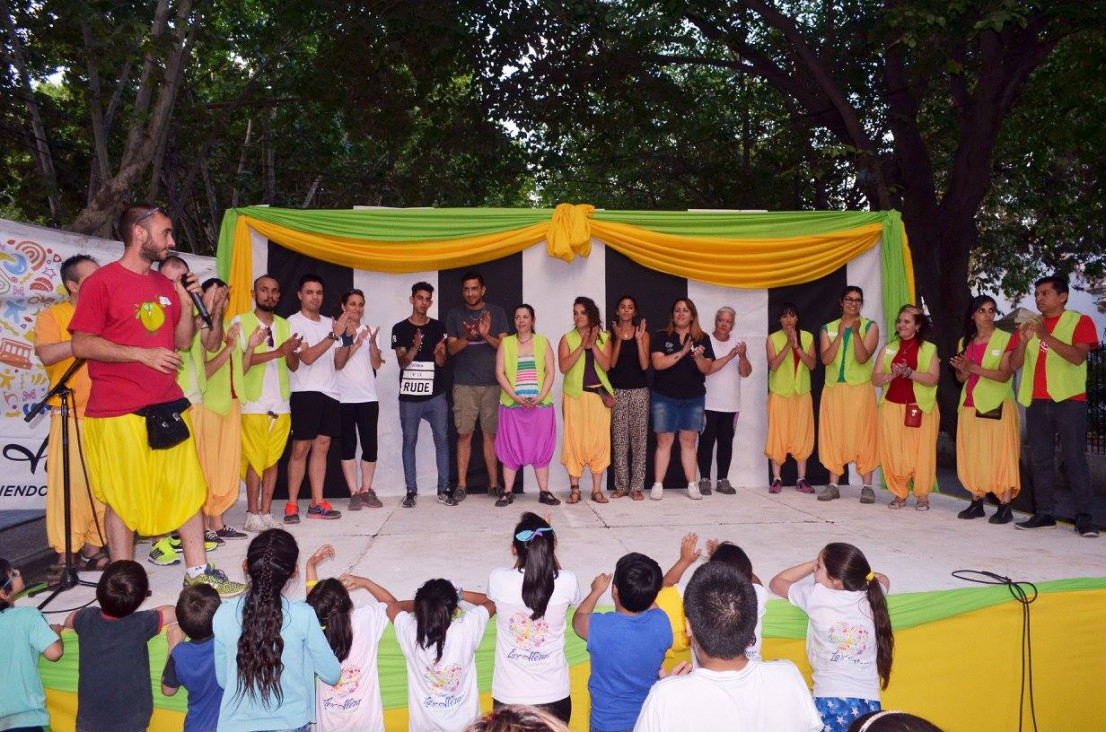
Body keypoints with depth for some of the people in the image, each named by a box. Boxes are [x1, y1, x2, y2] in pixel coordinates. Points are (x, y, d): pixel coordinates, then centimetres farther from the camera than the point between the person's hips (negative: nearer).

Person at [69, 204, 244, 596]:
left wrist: (186, 302, 2)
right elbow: (82, 344, -11)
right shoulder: (102, 282, -6)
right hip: (118, 412, -6)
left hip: (167, 407, 6)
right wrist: (142, 354, -18)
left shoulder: (166, 285, 13)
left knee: (189, 489, 7)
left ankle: (198, 572, 17)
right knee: (123, 498, 3)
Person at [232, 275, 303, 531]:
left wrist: (290, 353, -11)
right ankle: (252, 514, 5)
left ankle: (266, 512, 11)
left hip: (280, 403, 5)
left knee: (273, 459, 5)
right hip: (253, 404, -4)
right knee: (255, 459, -3)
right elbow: (240, 361, -12)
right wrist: (277, 352, -19)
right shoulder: (240, 321, 0)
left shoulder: (284, 325, 15)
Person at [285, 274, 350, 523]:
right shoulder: (294, 322, -2)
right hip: (305, 392, -6)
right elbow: (306, 357, -14)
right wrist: (334, 335, -18)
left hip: (330, 392, 6)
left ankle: (317, 504, 9)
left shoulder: (329, 323, 16)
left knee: (322, 446, 5)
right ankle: (291, 505, 1)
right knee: (300, 448, -5)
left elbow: (338, 363, 12)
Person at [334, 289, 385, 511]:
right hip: (344, 398, -3)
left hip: (368, 397, 3)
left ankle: (366, 490, 13)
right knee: (348, 446, 2)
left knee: (370, 445, 1)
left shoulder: (370, 331, 11)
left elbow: (377, 364, 4)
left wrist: (373, 343, -12)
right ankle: (354, 493, 6)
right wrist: (356, 344, -17)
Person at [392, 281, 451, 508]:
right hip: (409, 395, -1)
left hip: (436, 394, 1)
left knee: (441, 440, -1)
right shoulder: (400, 329, 4)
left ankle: (443, 489, 4)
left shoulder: (438, 328, 8)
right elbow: (402, 362, -3)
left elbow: (441, 362, 4)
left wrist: (438, 352, -19)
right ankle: (411, 491, 9)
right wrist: (414, 348, -22)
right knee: (409, 441, 2)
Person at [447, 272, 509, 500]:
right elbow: (452, 348, 1)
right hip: (464, 384, 0)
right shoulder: (455, 315, 8)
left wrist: (486, 335, -18)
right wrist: (467, 337, -19)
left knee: (491, 434, 3)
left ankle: (494, 483, 10)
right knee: (464, 434, -1)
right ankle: (462, 484, 5)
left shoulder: (496, 313, 7)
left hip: (492, 383, 0)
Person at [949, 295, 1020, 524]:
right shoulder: (965, 342, 13)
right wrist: (963, 370, -9)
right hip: (970, 405, 5)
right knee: (972, 455, 5)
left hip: (997, 406, -5)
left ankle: (1005, 506, -4)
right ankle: (976, 502, 13)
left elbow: (1004, 375, -12)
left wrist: (973, 368, -18)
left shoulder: (1006, 339, -2)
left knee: (1000, 455, -7)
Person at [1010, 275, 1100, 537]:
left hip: (1069, 399, -5)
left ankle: (1084, 516, -5)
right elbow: (1015, 364, 6)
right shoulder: (1030, 325, 15)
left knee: (1074, 457, -7)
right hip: (1037, 401, 5)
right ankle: (1044, 513, 8)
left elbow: (1078, 357, -14)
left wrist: (1046, 337, -23)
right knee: (1040, 459, 4)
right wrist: (1023, 341, -12)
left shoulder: (1080, 321, 2)